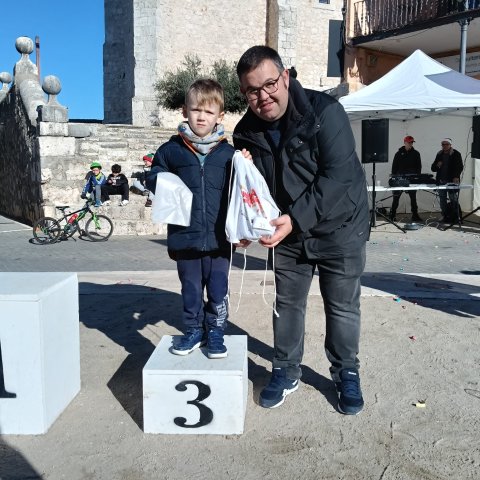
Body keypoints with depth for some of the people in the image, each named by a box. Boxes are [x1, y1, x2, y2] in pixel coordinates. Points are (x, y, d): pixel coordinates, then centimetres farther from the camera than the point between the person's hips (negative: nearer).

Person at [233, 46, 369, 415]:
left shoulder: (324, 111, -22)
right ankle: (286, 371, 30)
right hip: (288, 230, 4)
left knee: (343, 305, 6)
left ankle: (347, 373, 27)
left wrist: (297, 218, -33)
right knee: (287, 303, 12)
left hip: (339, 226, -4)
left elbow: (338, 176, -27)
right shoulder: (246, 132, -6)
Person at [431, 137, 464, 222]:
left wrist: (456, 177, -19)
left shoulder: (456, 154, 1)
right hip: (441, 181, 4)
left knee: (453, 199, -3)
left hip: (452, 181, -4)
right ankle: (445, 216, 14)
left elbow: (460, 167, -4)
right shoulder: (439, 154, 13)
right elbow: (433, 168, 16)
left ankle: (455, 216, 2)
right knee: (442, 199, 6)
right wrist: (437, 165, -7)